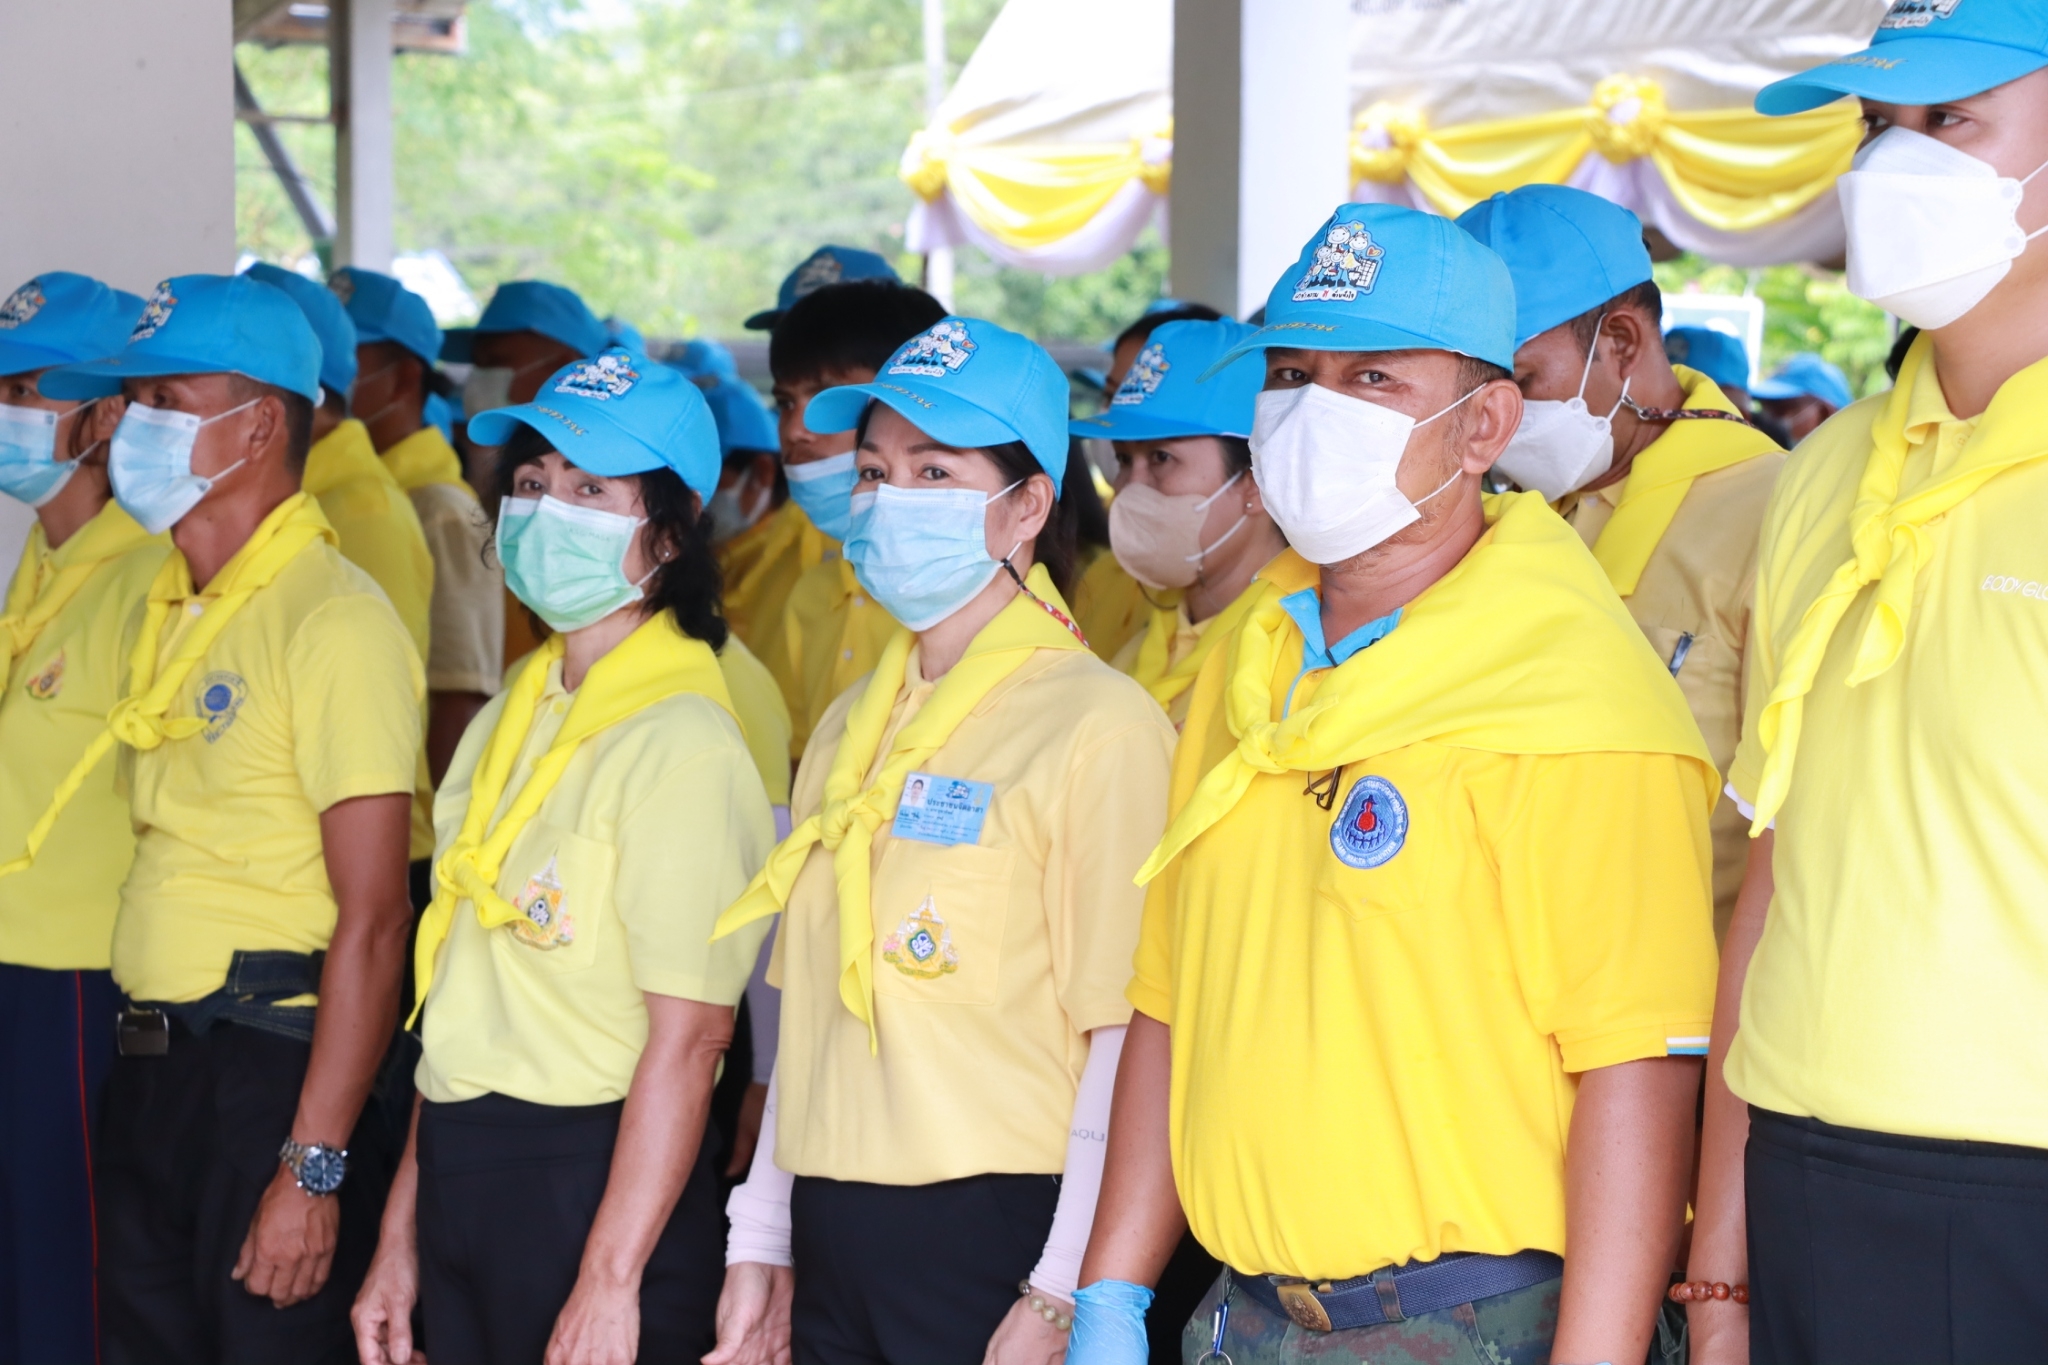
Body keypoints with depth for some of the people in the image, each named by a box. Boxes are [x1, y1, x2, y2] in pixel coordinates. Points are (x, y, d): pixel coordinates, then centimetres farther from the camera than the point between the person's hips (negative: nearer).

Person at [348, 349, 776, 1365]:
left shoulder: (681, 741, -13)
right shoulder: (511, 718, 11)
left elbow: (690, 1034, -17)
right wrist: (403, 1234, 14)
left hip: (593, 1185, -7)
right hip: (460, 1172, 7)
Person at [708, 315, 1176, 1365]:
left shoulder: (1100, 724, -9)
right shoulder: (850, 727, 13)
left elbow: (1127, 1040, -13)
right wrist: (759, 1243, 12)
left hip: (993, 1235, -6)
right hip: (832, 1238, 6)